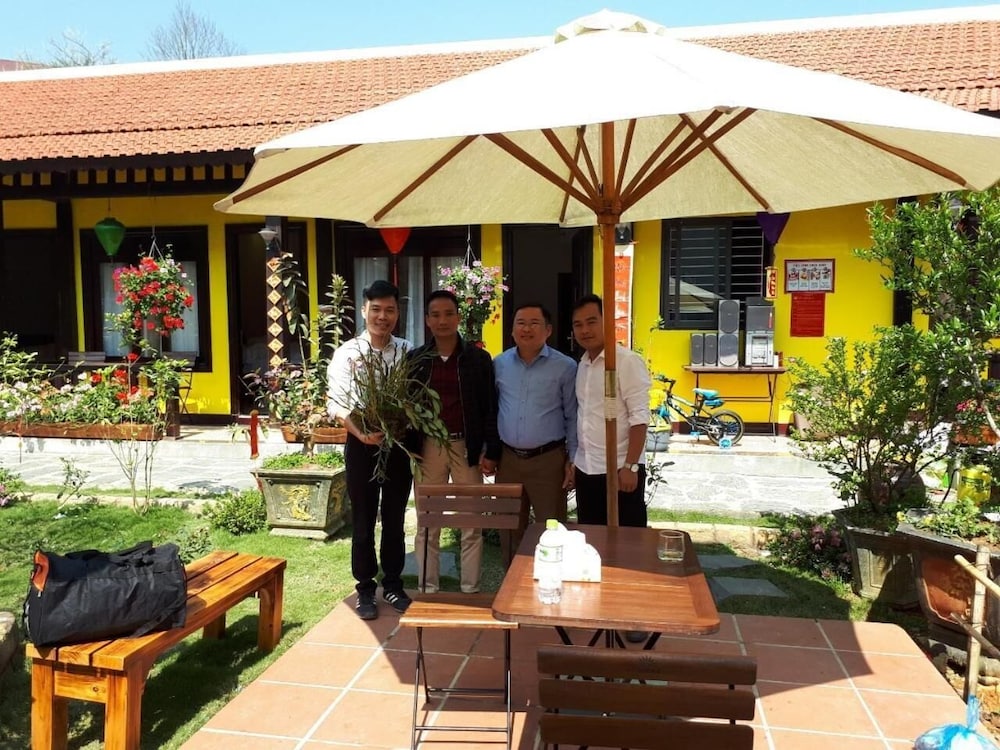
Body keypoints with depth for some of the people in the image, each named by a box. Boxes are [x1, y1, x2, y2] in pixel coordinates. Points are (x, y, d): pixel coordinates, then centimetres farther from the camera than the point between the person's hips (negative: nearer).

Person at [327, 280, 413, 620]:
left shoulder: (407, 351, 2)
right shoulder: (347, 353, -7)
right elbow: (335, 403, -10)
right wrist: (361, 433, -23)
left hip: (399, 444, 2)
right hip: (362, 445, -2)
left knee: (395, 520, 13)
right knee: (363, 522, 9)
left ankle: (393, 584, 29)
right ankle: (365, 589, 24)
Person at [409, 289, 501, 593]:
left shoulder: (479, 358, 1)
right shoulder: (416, 359, 4)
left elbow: (490, 408, 0)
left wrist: (492, 451, -5)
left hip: (468, 447, -1)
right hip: (429, 447, 1)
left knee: (471, 525, 6)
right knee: (428, 523, 8)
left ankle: (470, 590, 18)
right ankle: (428, 590, 20)